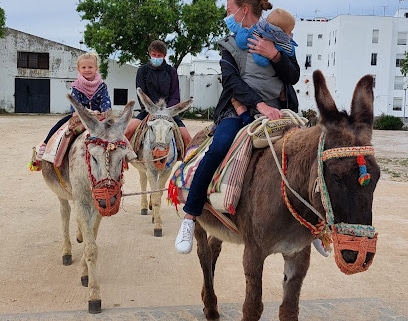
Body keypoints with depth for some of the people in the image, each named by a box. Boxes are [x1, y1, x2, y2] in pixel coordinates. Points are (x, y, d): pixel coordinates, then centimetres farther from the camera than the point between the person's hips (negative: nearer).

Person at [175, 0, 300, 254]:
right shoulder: (231, 46, 11)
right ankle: (190, 217, -22)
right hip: (238, 110, -1)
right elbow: (233, 82, -5)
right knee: (218, 149, -31)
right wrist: (260, 104, -21)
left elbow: (293, 78, 4)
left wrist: (275, 55, -14)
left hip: (273, 112, 1)